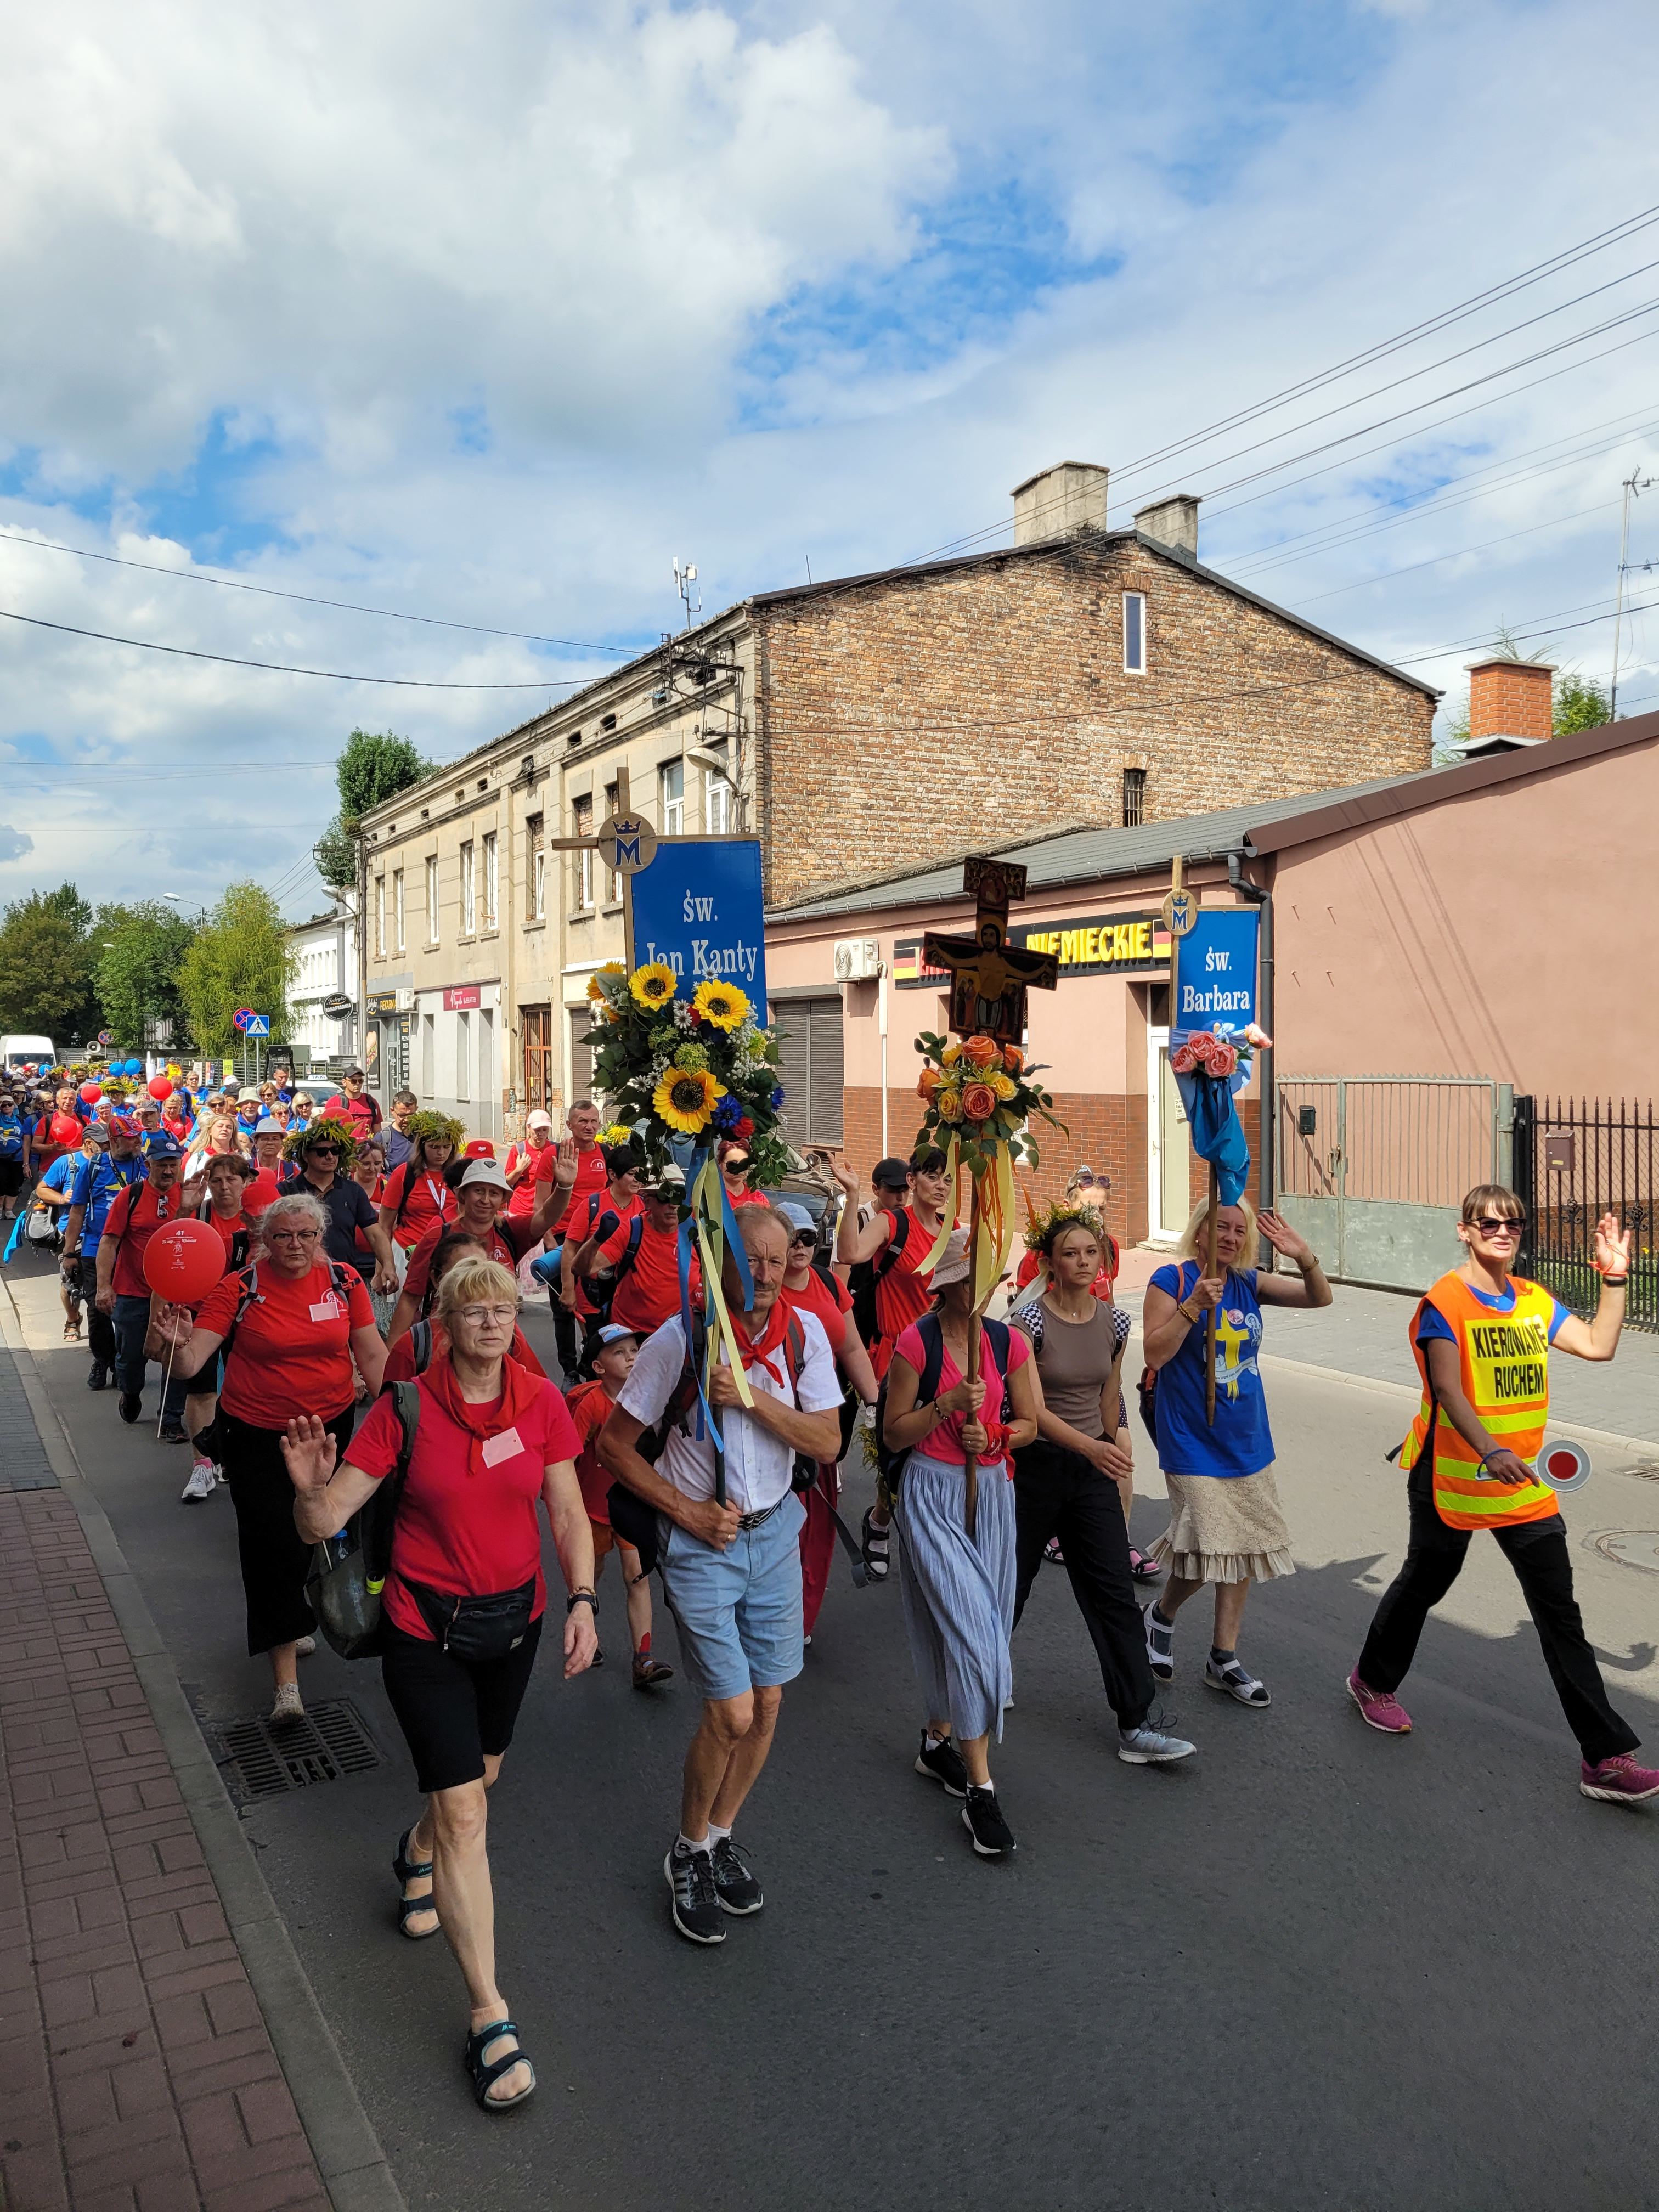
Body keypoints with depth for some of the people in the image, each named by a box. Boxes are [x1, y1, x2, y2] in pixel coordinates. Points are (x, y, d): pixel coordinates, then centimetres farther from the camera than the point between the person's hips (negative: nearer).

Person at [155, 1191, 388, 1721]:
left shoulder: (344, 1280, -5)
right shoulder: (240, 1288, -13)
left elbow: (371, 1352, 0)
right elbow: (193, 1361, -18)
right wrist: (179, 1345, -40)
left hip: (330, 1425, 3)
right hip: (257, 1433, -3)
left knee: (310, 1531, 16)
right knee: (274, 1542, -6)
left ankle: (288, 1622, 46)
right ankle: (286, 1676, 3)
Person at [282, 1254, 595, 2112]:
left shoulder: (541, 1402, -10)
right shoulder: (406, 1408, -17)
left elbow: (567, 1512, -2)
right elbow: (324, 1524, -17)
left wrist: (581, 1601, -13)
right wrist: (310, 1488, -38)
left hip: (514, 1619, 4)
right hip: (426, 1628, -3)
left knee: (478, 1778, 22)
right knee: (465, 1812, -6)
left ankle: (418, 1852, 57)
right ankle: (489, 2015, 5)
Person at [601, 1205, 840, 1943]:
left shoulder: (803, 1333, -6)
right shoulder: (680, 1340, -15)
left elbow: (826, 1442, -9)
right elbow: (614, 1444, -8)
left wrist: (753, 1396, -23)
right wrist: (688, 1512, -13)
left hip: (774, 1531, 4)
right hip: (701, 1540, -4)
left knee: (766, 1707, 11)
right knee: (732, 1713, -7)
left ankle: (721, 1837, 34)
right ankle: (689, 1853, 19)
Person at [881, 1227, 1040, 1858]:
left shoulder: (1010, 1343, 2)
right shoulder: (916, 1342, -11)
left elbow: (1029, 1422, 10)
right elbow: (893, 1434, -6)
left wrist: (994, 1435, -10)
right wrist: (948, 1404, -20)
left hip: (991, 1490, 5)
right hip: (932, 1493, -5)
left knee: (972, 1626, 11)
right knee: (969, 1626, -11)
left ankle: (938, 1737, 33)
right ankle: (979, 1789, -5)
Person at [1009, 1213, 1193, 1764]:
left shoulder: (1114, 1322, 0)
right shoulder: (1030, 1321, -15)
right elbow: (1033, 1409, -22)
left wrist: (1117, 1457, 20)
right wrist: (1093, 1447, -35)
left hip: (1094, 1469, 4)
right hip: (1037, 1465, -4)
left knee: (1115, 1595, 1)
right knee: (1010, 1583, 12)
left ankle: (1136, 1725, 6)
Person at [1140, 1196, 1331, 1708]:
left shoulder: (1248, 1282, 5)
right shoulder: (1172, 1279, -10)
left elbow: (1320, 1298, 5)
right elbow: (1155, 1354, -15)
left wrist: (1305, 1258, -14)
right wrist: (1193, 1306, -26)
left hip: (1247, 1443, 6)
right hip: (1194, 1444, -6)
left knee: (1243, 1549, 10)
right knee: (1207, 1549, -8)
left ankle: (1224, 1660, 24)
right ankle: (1163, 1614, 24)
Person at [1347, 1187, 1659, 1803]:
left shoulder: (1533, 1301, 6)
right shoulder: (1444, 1303, -15)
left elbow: (1599, 1345, 3)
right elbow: (1448, 1390, -23)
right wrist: (1489, 1451, -38)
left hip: (1523, 1483, 5)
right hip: (1452, 1476, -5)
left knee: (1560, 1613, 1)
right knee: (1424, 1583, 15)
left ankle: (1606, 1757, 4)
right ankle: (1373, 1681, 41)